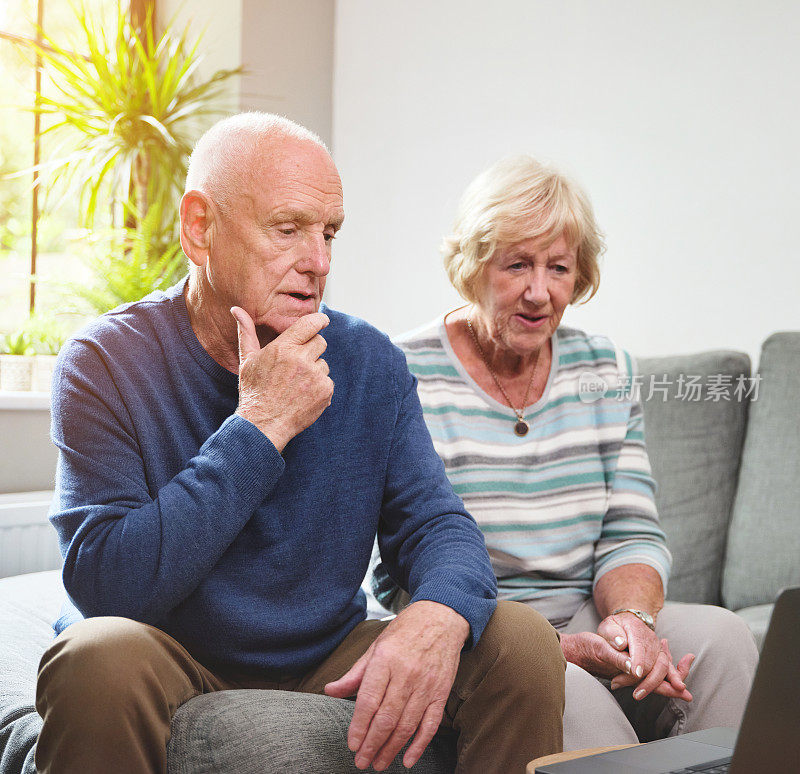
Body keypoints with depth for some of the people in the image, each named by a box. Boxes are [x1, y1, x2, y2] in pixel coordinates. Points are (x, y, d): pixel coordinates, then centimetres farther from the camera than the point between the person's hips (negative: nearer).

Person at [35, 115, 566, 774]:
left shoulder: (370, 362, 0)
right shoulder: (107, 363, -13)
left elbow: (435, 522, -4)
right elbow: (108, 586, -23)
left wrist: (439, 612, -29)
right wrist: (259, 427, -24)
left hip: (329, 664, 3)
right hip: (177, 680, -2)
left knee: (522, 642, -16)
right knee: (101, 655, -35)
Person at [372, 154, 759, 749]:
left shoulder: (606, 371, 8)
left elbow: (632, 535, 4)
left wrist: (629, 618, -19)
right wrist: (555, 648, -27)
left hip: (584, 622, 5)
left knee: (720, 636, -23)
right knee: (573, 695, -34)